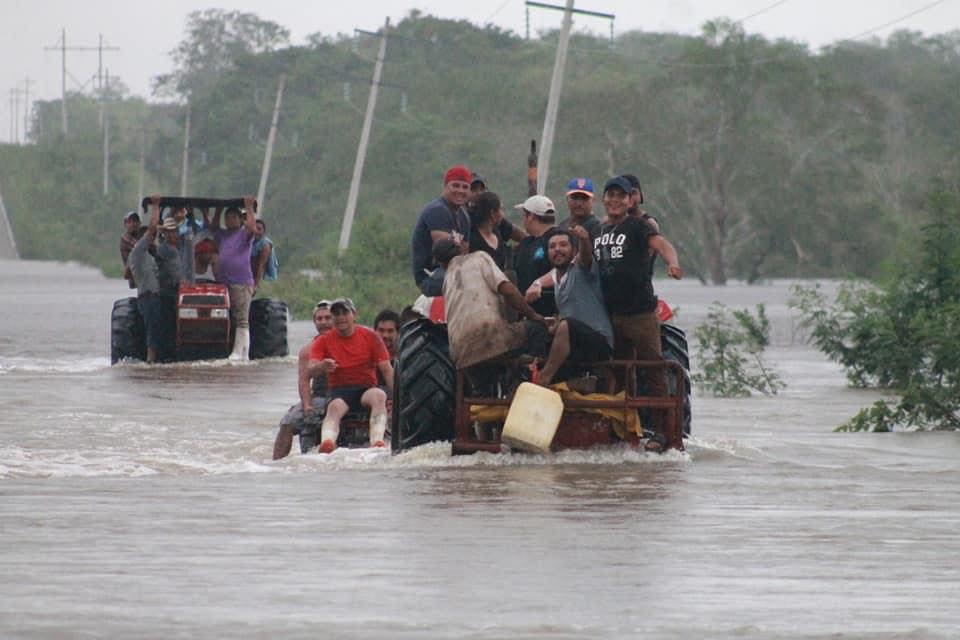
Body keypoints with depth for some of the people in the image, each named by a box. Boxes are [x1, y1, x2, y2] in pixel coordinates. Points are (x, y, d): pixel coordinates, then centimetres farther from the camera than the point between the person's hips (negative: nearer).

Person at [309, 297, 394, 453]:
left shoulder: (370, 337, 6)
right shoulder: (323, 341, 6)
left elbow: (386, 369, 2)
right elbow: (311, 369, -8)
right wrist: (322, 367, -33)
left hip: (366, 389, 1)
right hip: (338, 391, -1)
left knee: (379, 395, -34)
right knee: (335, 407, -35)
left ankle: (377, 441, -56)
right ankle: (327, 442, -65)